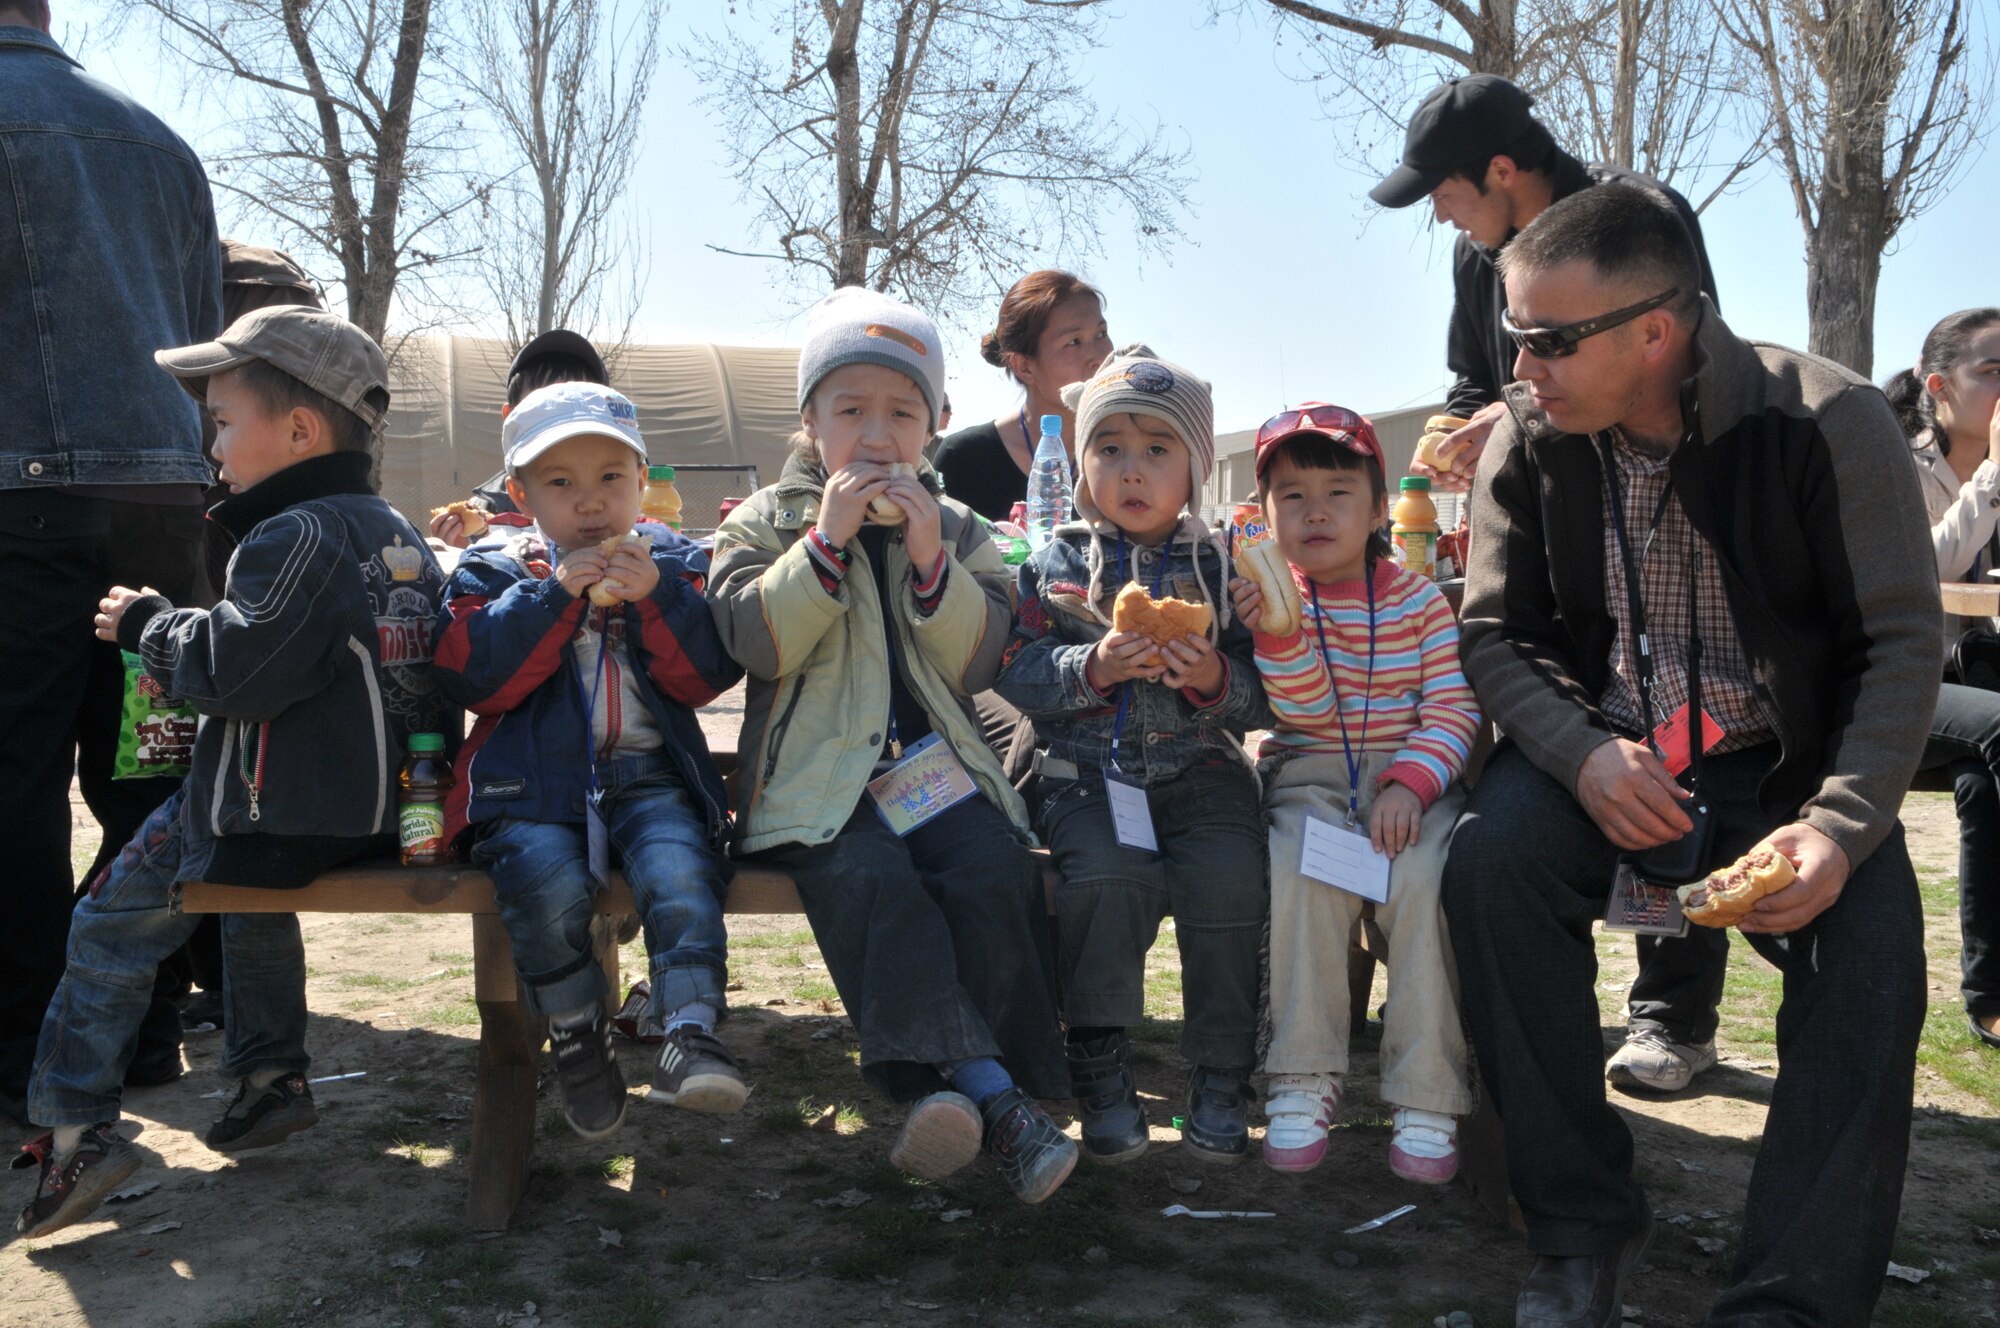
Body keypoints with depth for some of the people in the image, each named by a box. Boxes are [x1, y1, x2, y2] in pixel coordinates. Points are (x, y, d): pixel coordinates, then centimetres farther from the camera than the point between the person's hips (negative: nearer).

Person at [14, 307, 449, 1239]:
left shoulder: (294, 540, -18)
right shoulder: (400, 535, 10)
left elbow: (227, 672, -23)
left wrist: (148, 622, -5)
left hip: (278, 815, -9)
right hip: (380, 808, 9)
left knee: (112, 924, 5)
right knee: (255, 903, 34)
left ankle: (73, 1129, 6)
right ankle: (270, 1079, 35)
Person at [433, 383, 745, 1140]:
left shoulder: (674, 562, 14)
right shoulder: (493, 571, 10)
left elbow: (708, 676, 2)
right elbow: (467, 675, -7)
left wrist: (656, 595, -12)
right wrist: (555, 593, -13)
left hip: (647, 775, 1)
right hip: (531, 781, -1)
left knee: (681, 871, -29)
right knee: (549, 884, -29)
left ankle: (690, 1036, -24)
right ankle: (576, 1040, -7)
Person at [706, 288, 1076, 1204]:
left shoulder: (958, 530, 17)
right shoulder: (764, 522, 11)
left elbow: (979, 665, 5)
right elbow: (757, 641, -6)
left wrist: (932, 563, -9)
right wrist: (827, 540, -13)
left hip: (936, 765, 3)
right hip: (818, 775, -2)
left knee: (996, 873, -26)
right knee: (870, 880, -32)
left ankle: (936, 1085, -20)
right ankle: (991, 1092, -36)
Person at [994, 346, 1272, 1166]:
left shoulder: (1220, 565, 8)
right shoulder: (1057, 561, 6)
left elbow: (1266, 696, 5)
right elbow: (1016, 674, -2)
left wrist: (1217, 680, -16)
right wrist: (1094, 667, -17)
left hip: (1200, 768, 1)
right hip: (1086, 769, -1)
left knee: (1231, 877, -24)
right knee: (1109, 874, -28)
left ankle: (1221, 1075, -6)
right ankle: (1100, 1066, -9)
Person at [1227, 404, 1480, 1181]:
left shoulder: (1418, 599, 4)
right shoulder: (1273, 595, 1)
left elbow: (1454, 709, -3)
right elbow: (1308, 713, -11)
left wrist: (1412, 782, -20)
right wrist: (1276, 629, -27)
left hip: (1410, 774, 1)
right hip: (1308, 775, 0)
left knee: (1423, 876, -29)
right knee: (1299, 872, -31)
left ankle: (1428, 1099, -20)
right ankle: (1302, 1085, -20)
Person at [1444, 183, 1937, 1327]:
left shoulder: (1829, 421, -14)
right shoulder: (1528, 441, -7)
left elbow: (1900, 643, -12)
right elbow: (1497, 633, -2)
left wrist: (1843, 823, -27)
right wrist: (1584, 756, -22)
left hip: (1783, 760, -1)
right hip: (1604, 751, 2)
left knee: (1871, 943, -27)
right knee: (1491, 861, -27)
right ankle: (1585, 1228, -14)